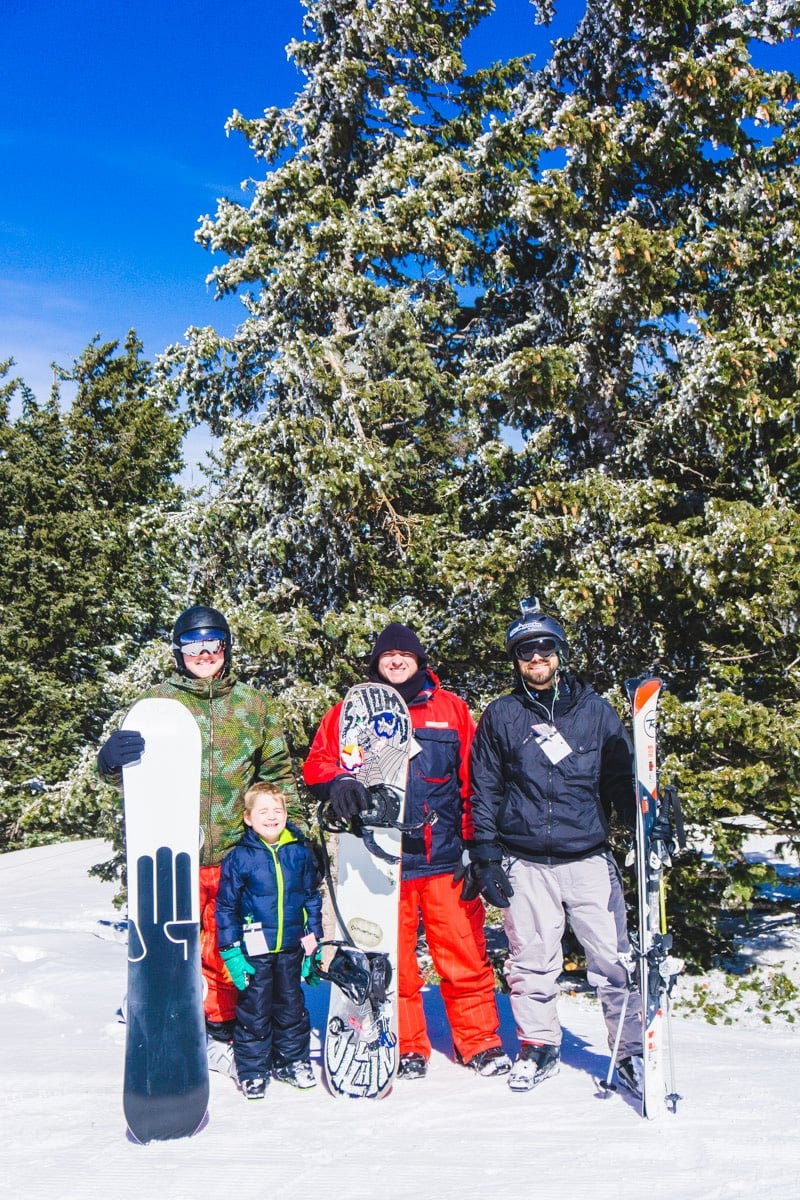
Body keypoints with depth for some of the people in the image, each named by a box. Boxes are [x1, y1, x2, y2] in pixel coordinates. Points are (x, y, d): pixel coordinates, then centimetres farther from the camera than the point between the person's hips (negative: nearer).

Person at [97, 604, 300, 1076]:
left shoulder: (253, 704, 10)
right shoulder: (156, 700, 6)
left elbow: (278, 772, 16)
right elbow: (126, 770, 4)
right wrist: (112, 758, -19)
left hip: (234, 853, 1)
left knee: (228, 950, 8)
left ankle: (223, 1034, 26)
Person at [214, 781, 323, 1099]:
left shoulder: (300, 852, -1)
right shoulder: (239, 858, -9)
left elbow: (312, 896, 10)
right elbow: (226, 907, -5)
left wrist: (313, 937, 7)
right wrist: (231, 952, -8)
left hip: (291, 947, 3)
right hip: (254, 950, -3)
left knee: (291, 1005, 16)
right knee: (253, 1010, 5)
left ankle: (292, 1061, 32)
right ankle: (252, 1070, 19)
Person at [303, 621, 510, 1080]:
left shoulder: (451, 709, 9)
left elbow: (473, 780, 10)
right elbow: (317, 763, 5)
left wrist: (475, 842, 5)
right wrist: (338, 784, -17)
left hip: (445, 857, 0)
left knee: (465, 956, 2)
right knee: (395, 960, 7)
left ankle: (481, 1044, 17)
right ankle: (408, 1049, 22)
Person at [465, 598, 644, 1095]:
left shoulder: (595, 710, 6)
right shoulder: (500, 717, 7)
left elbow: (623, 778, 9)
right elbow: (484, 792, 8)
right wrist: (485, 856, 3)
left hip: (589, 858, 0)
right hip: (524, 864, 1)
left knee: (613, 960, -1)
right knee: (532, 960, 7)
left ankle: (632, 1052, 14)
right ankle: (539, 1047, 25)